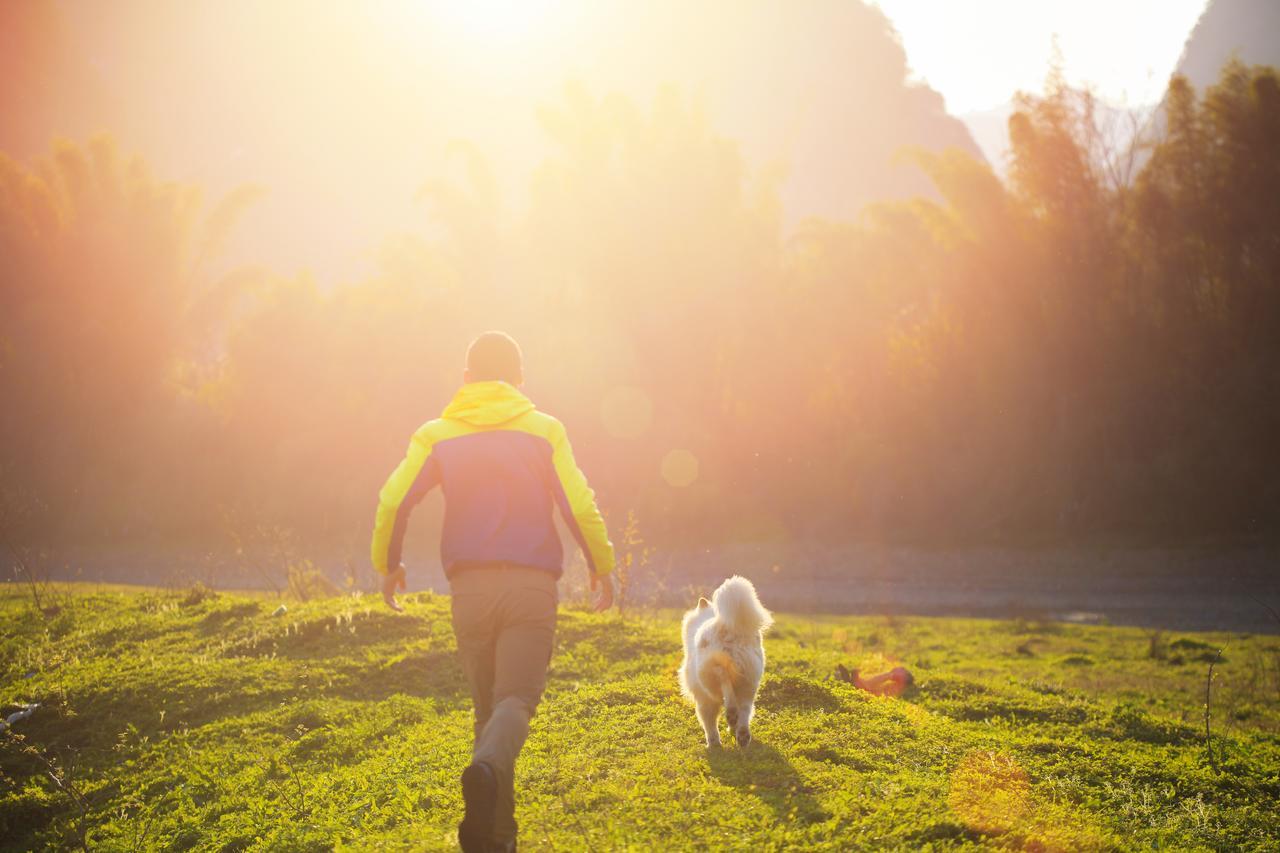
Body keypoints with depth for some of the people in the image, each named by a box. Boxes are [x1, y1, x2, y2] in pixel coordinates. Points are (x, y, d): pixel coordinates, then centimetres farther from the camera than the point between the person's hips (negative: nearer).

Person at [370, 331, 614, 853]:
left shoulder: (437, 434, 7)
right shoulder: (544, 431, 4)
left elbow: (393, 502, -2)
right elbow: (579, 506, -2)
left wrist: (387, 564, 13)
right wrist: (602, 566, 11)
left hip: (469, 587, 2)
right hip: (532, 585, -2)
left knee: (487, 705, 13)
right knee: (516, 698, -10)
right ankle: (487, 770, -42)